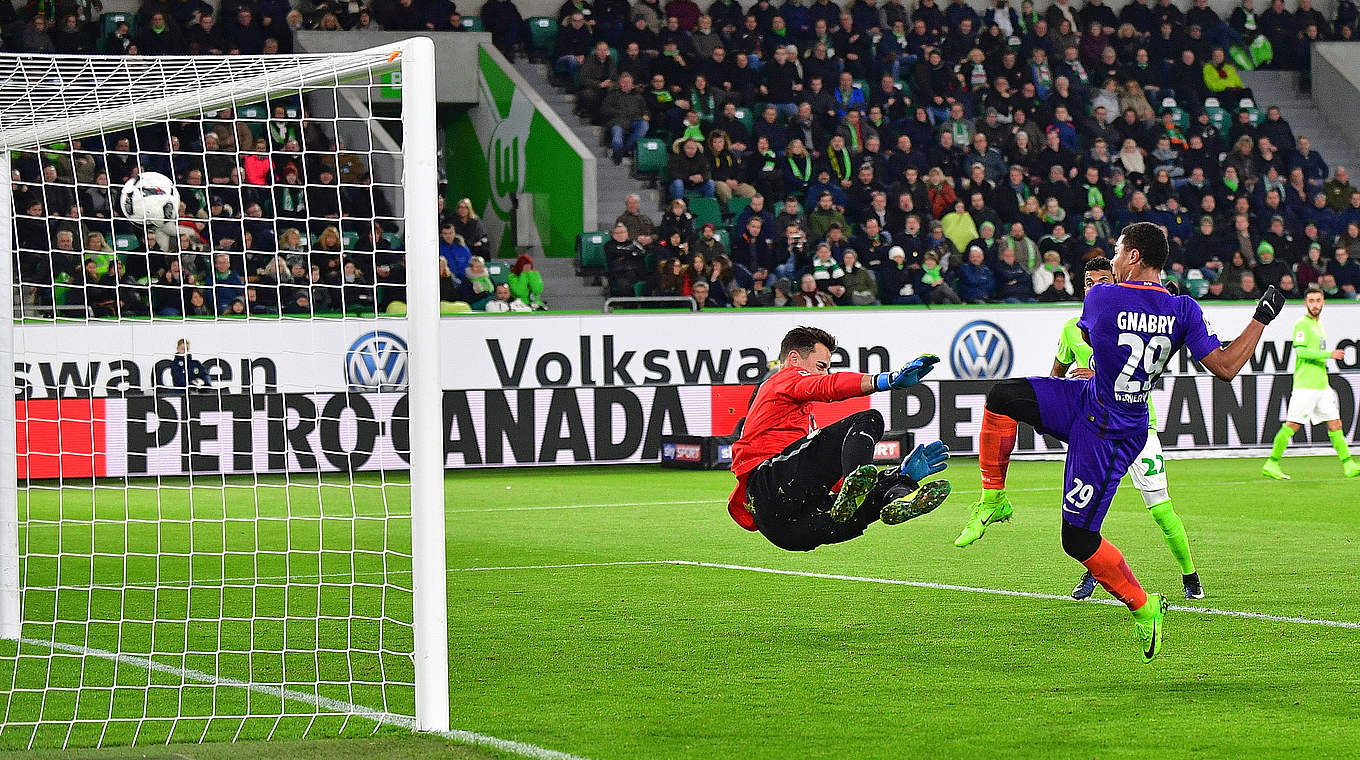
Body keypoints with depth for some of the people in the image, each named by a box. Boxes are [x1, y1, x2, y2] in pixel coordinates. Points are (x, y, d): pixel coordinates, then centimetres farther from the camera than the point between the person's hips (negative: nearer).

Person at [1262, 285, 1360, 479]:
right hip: (1305, 385, -8)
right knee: (1292, 424, -8)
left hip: (1321, 385, 8)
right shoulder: (1302, 324, -8)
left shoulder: (1318, 324, 19)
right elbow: (1301, 351, -19)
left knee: (1335, 424, 4)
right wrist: (1329, 354, -24)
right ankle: (1271, 464, -1)